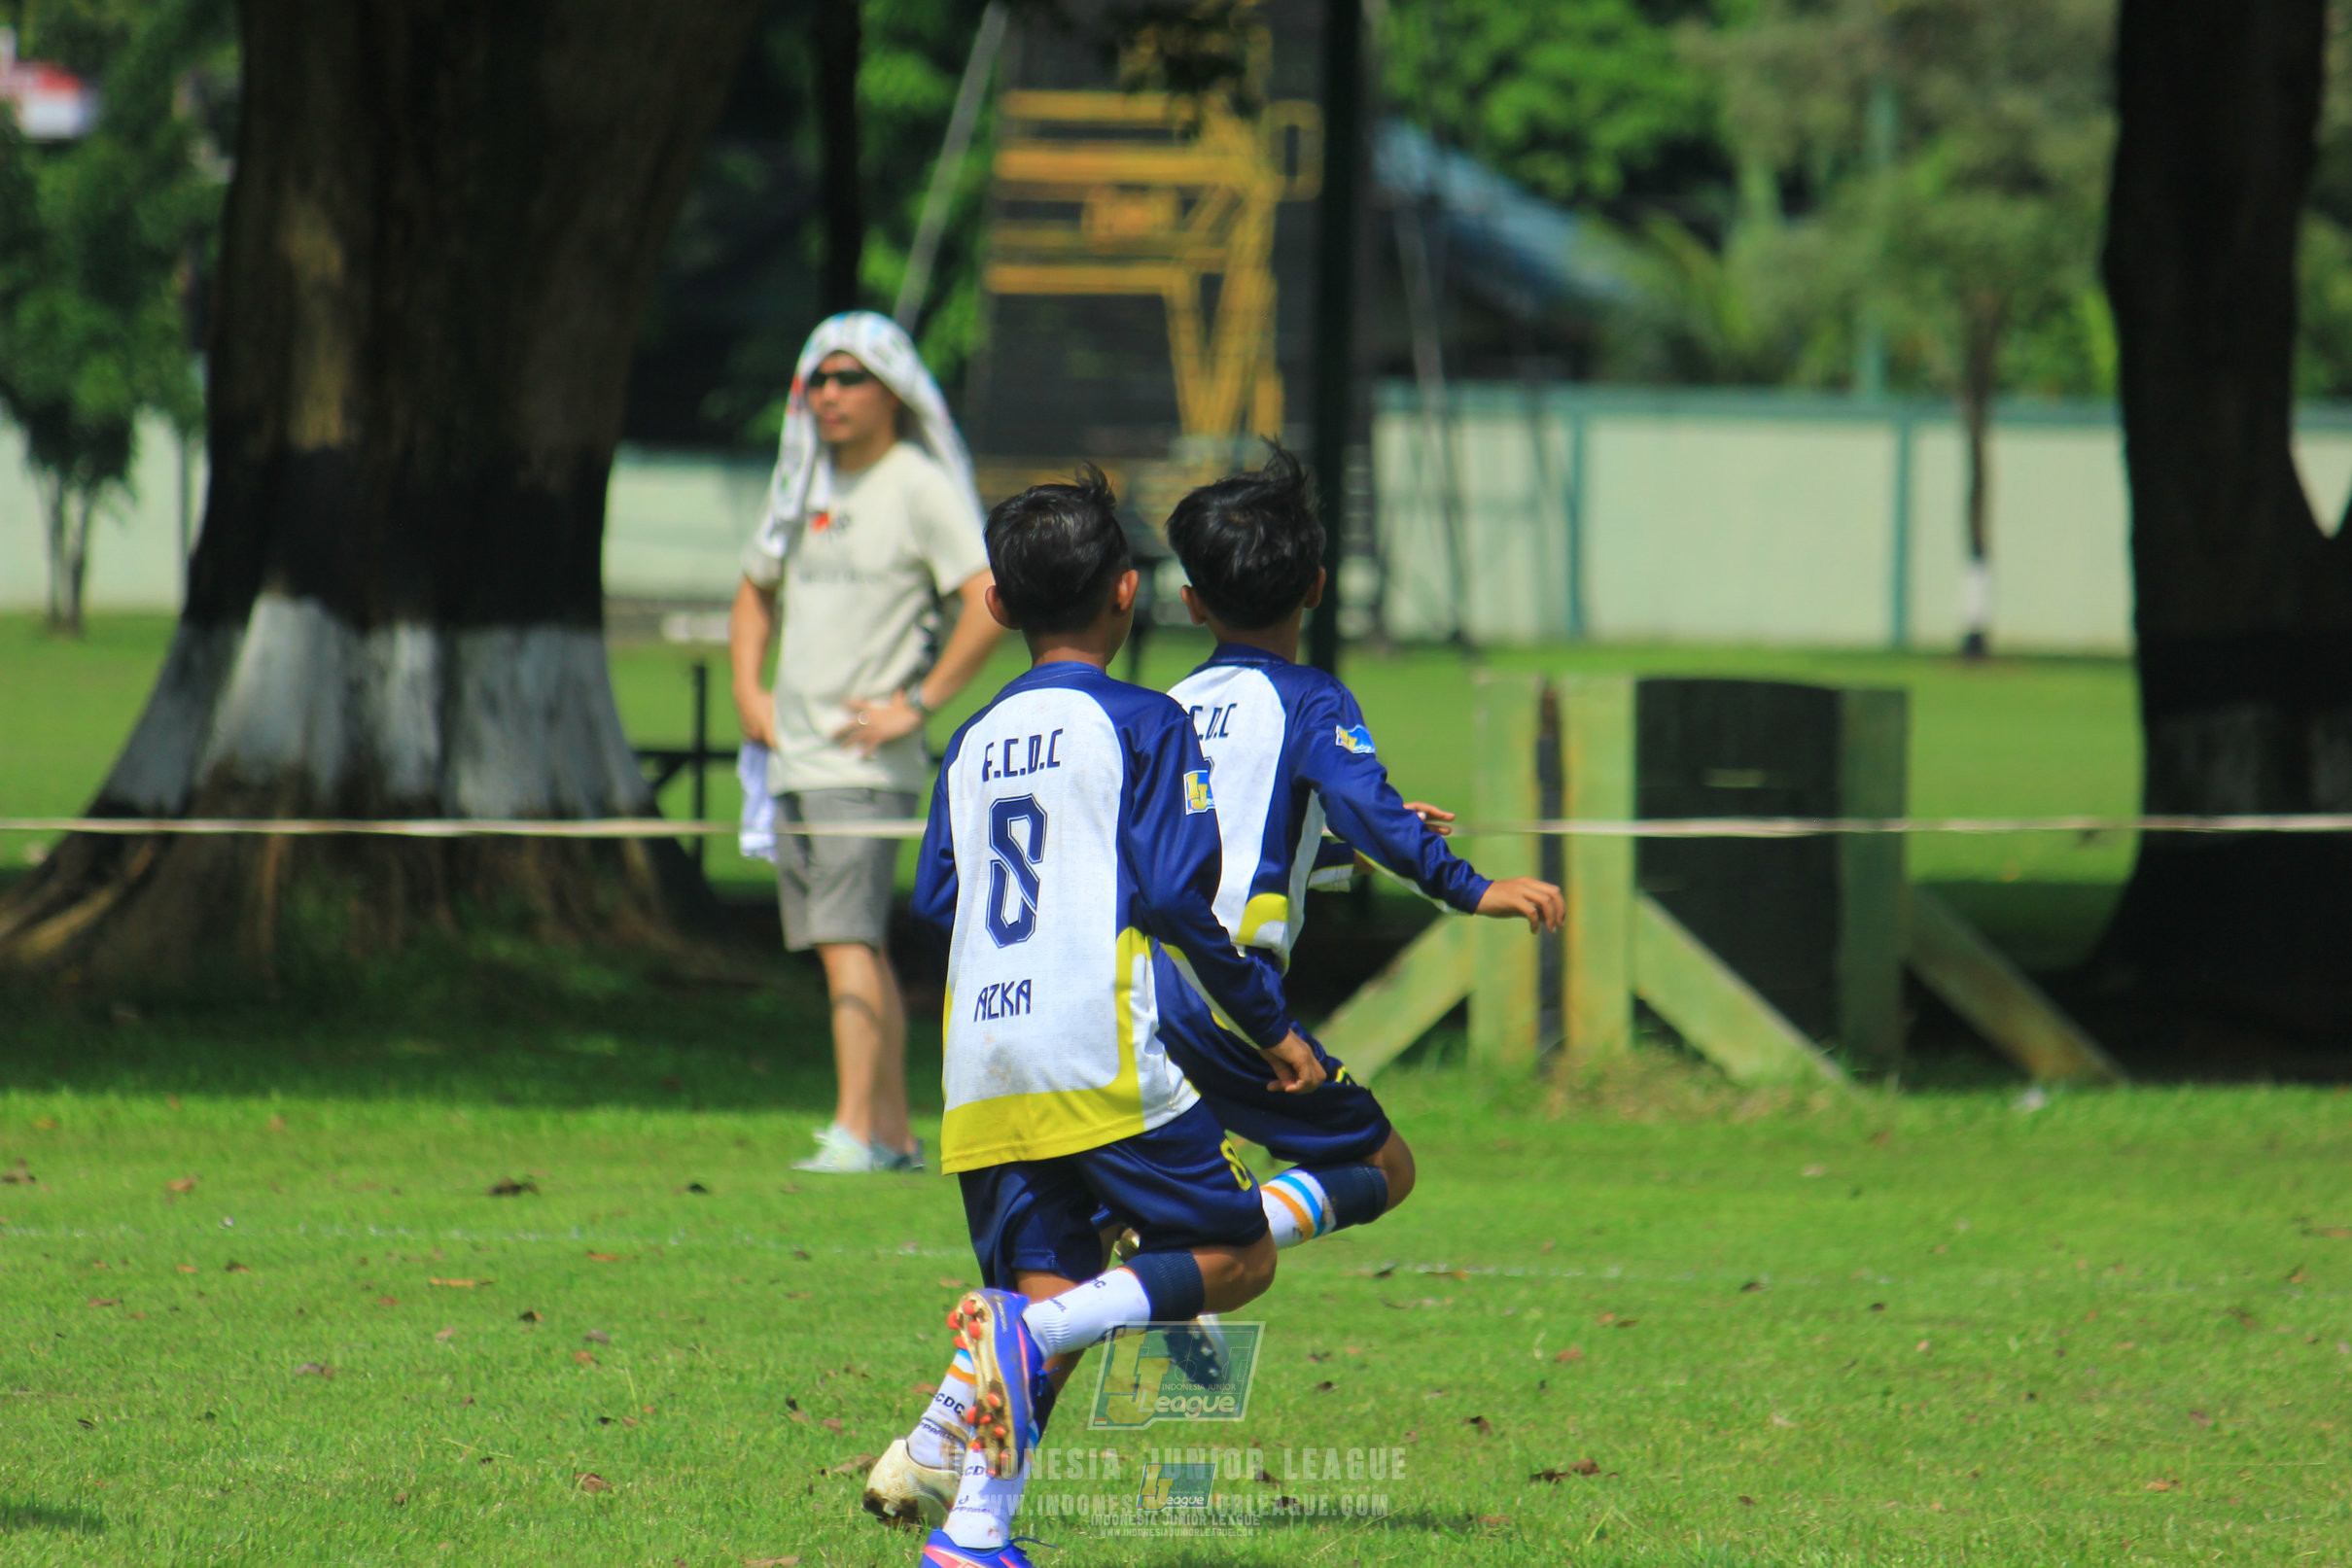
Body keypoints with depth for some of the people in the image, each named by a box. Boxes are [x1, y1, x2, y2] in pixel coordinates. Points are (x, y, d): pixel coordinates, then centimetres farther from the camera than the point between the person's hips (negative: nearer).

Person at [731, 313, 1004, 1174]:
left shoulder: (921, 487, -8)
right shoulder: (806, 486, 15)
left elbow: (991, 604, -17)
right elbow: (755, 590, 31)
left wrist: (916, 704, -17)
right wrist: (747, 689, 15)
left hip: (866, 760, -8)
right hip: (793, 754, 8)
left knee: (849, 940, -15)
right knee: (852, 946, 10)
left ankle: (856, 1132, -19)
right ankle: (895, 1130, 14)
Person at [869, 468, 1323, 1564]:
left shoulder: (974, 742, 16)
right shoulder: (1141, 724, -1)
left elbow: (932, 902, 16)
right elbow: (1175, 893, -8)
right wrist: (1269, 1023, 1)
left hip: (982, 1064, 6)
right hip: (1102, 1051, -6)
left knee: (1048, 1291, 7)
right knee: (1235, 1256, 3)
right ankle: (1023, 1334, -21)